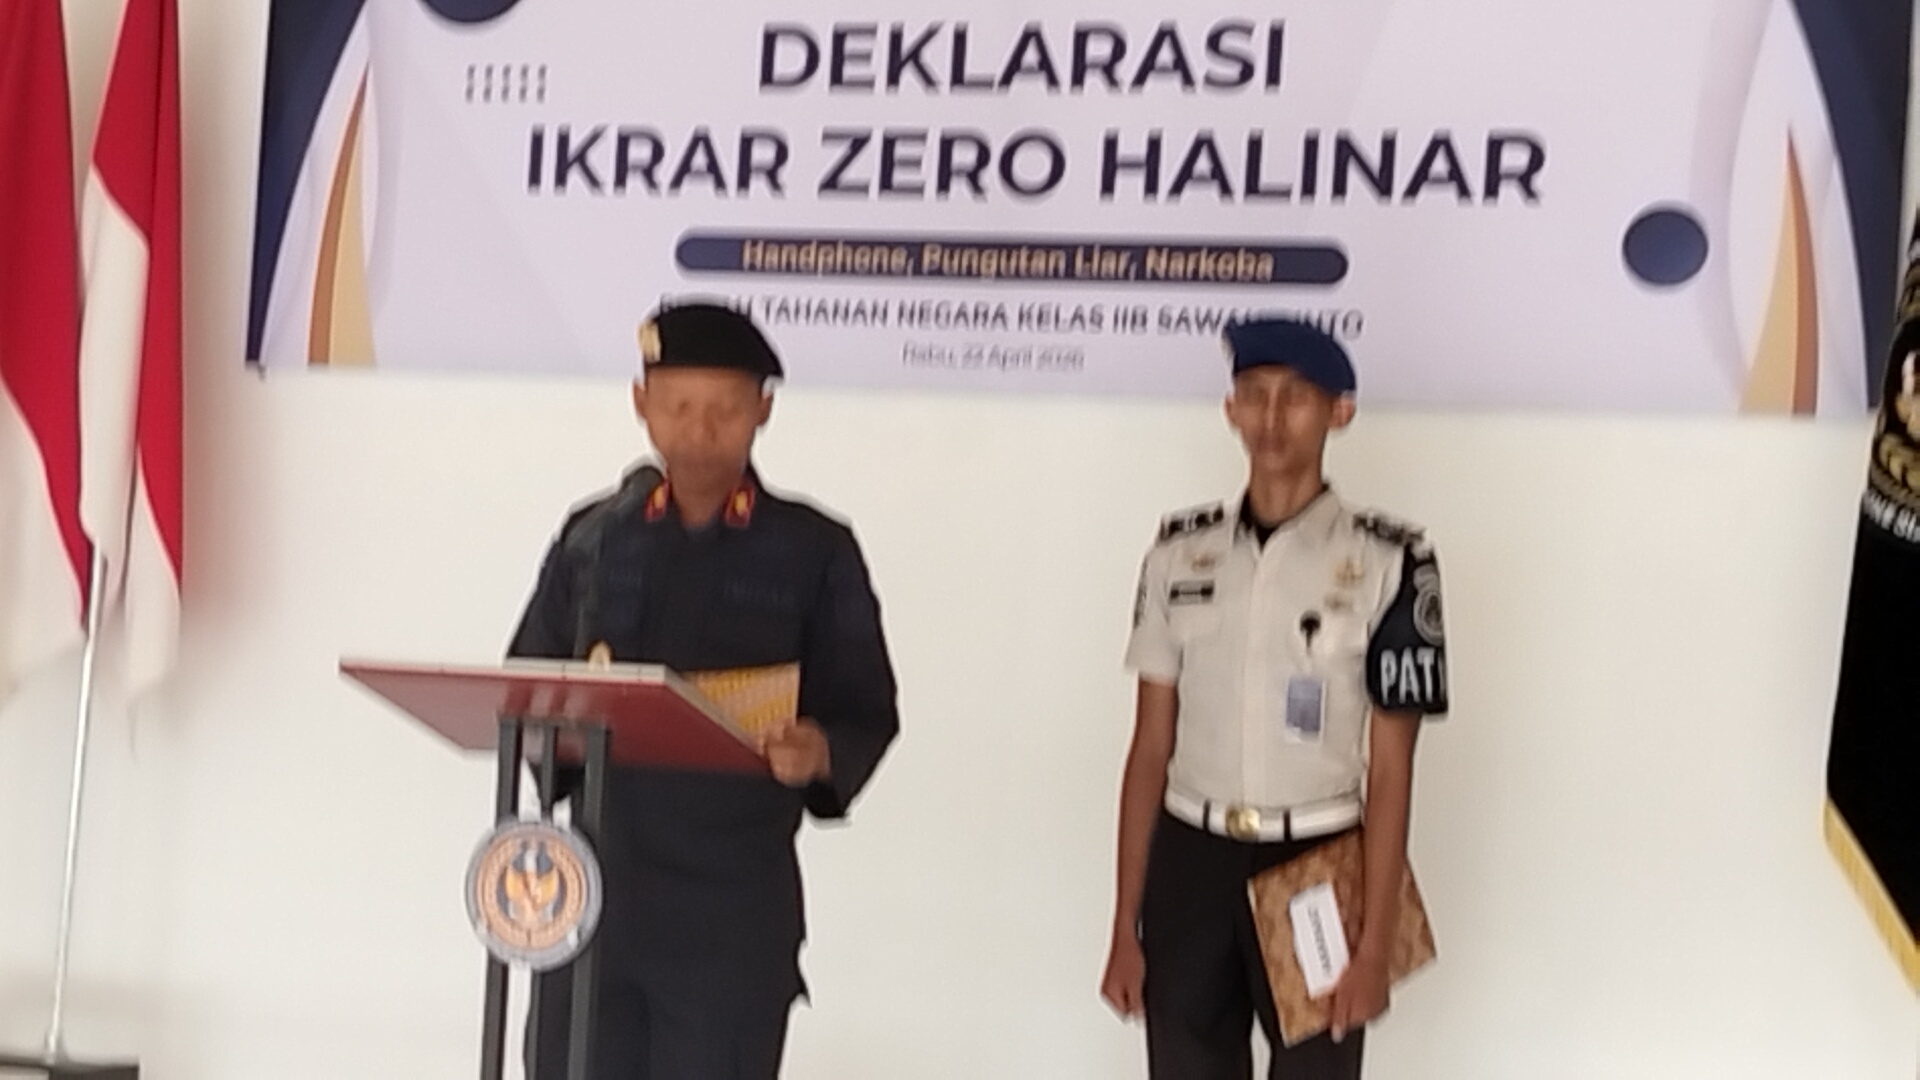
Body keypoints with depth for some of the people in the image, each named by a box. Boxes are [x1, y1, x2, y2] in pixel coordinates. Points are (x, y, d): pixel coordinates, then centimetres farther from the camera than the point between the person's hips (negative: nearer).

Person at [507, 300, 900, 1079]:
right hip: (594, 895, 2)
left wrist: (818, 752, -21)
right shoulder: (591, 539, 9)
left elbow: (867, 715, 1)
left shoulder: (814, 552, 2)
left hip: (735, 911, -2)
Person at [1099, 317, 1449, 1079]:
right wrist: (1125, 928, 4)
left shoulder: (1386, 564, -7)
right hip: (1191, 866, 3)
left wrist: (1374, 945, -11)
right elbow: (1150, 749, 6)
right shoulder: (1181, 553, 4)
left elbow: (1390, 772, -7)